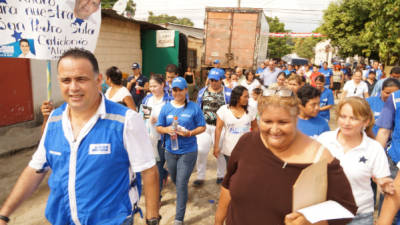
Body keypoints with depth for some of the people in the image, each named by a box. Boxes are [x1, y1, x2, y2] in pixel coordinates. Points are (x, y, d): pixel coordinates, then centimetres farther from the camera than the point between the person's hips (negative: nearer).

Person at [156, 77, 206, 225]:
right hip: (170, 151, 4)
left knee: (182, 184, -4)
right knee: (175, 181, 22)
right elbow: (158, 127, 4)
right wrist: (167, 130, -18)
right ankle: (182, 195, 55)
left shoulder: (194, 107, -7)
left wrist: (189, 133, -20)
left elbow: (202, 127, -3)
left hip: (188, 151, -4)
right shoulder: (166, 107, 1)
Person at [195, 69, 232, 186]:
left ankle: (221, 175, 33)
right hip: (204, 126, 3)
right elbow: (198, 108, 14)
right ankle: (200, 177, 19)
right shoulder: (203, 91, 7)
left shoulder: (228, 92, -6)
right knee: (201, 151, 3)